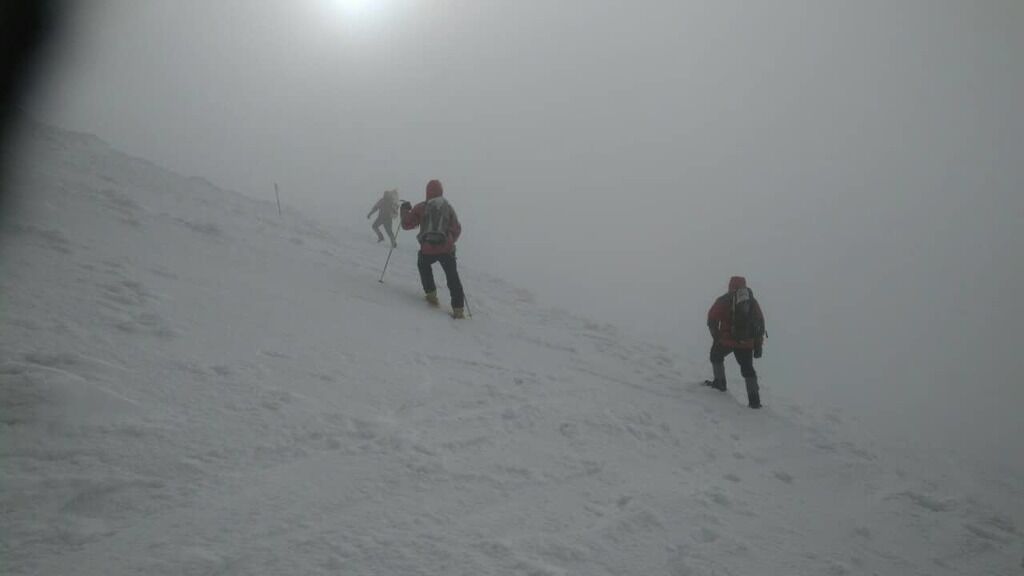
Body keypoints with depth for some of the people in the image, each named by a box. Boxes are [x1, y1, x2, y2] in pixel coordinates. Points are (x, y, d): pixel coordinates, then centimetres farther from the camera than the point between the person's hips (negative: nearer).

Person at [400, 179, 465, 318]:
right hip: (447, 249, 1)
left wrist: (405, 210, 25)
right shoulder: (448, 207, 8)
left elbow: (406, 224, 8)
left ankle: (431, 293, 29)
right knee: (453, 278, 7)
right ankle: (458, 309, -1)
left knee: (423, 265, 32)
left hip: (427, 250, 0)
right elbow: (457, 229, 11)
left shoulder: (421, 207, 2)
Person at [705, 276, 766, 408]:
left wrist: (716, 336, 10)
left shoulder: (723, 301, -2)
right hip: (747, 343, 3)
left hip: (726, 340, -2)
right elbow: (760, 324, 11)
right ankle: (754, 399, 2)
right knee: (747, 368, 11)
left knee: (716, 355, 27)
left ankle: (719, 382, 28)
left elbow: (712, 319, -3)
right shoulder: (753, 302, 9)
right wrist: (758, 345, 15)